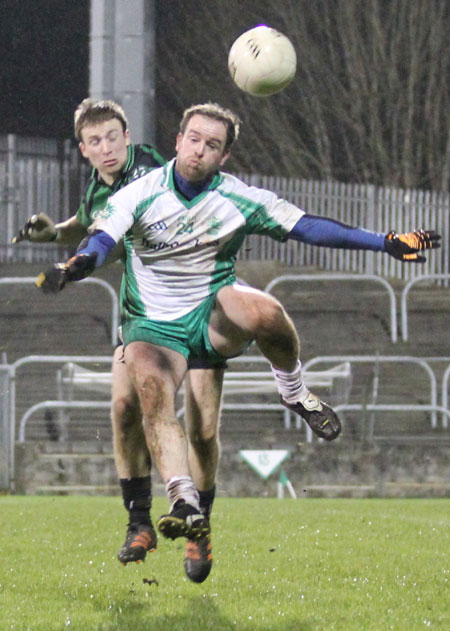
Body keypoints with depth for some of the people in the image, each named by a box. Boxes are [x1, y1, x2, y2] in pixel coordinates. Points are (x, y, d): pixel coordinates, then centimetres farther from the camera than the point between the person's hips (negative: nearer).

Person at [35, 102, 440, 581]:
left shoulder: (240, 200, -4)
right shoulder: (141, 194, -8)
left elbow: (309, 227, -3)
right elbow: (102, 239, -21)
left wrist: (386, 244, -10)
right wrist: (77, 265, -46)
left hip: (213, 316, 1)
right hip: (153, 325, -1)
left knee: (263, 310, -33)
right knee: (152, 391, -32)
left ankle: (295, 393, -2)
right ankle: (184, 504, -41)